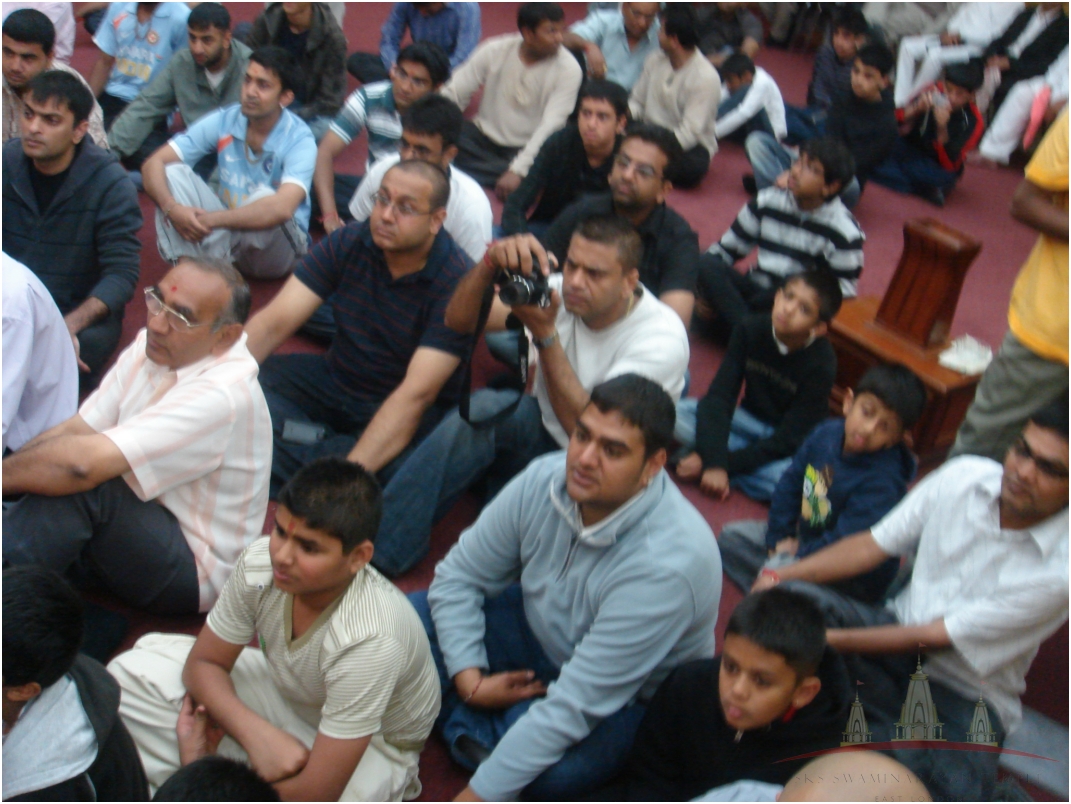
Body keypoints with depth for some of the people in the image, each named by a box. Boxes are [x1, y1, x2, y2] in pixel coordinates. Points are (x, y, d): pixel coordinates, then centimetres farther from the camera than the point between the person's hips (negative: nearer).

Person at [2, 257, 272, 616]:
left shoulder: (222, 395, -30)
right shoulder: (150, 347, -2)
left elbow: (83, 462, -34)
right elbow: (75, 429, -3)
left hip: (190, 570, -8)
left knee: (78, 488, -30)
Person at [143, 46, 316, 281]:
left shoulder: (299, 139, -20)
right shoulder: (223, 121, -9)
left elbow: (282, 208, -38)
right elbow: (153, 164, -10)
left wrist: (211, 219, -36)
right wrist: (171, 208, -31)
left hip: (279, 244, -4)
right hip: (228, 229, 4)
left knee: (264, 199, -35)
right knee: (173, 172, -15)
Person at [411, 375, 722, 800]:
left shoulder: (668, 565, -36)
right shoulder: (546, 478, -20)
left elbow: (576, 706, -34)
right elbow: (458, 577, -5)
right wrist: (469, 680, -15)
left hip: (632, 698, -5)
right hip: (539, 630, 5)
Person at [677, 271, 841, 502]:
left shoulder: (821, 365, -24)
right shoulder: (751, 330, -14)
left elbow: (788, 439, -22)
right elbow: (719, 396, -17)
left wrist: (717, 464, -26)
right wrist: (714, 461, -30)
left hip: (787, 450, -3)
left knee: (784, 477, -38)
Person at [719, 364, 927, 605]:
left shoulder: (883, 482, -30)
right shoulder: (826, 433, -8)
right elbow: (790, 484, 3)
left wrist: (797, 556, -17)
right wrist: (778, 538, -1)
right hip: (806, 536, 9)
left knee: (775, 571, -33)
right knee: (731, 536, 7)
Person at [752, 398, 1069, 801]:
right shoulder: (965, 477, -9)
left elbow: (934, 639, -21)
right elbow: (872, 545, -2)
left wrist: (831, 639, -22)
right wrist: (781, 577, -14)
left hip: (965, 696, -4)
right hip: (899, 631, 4)